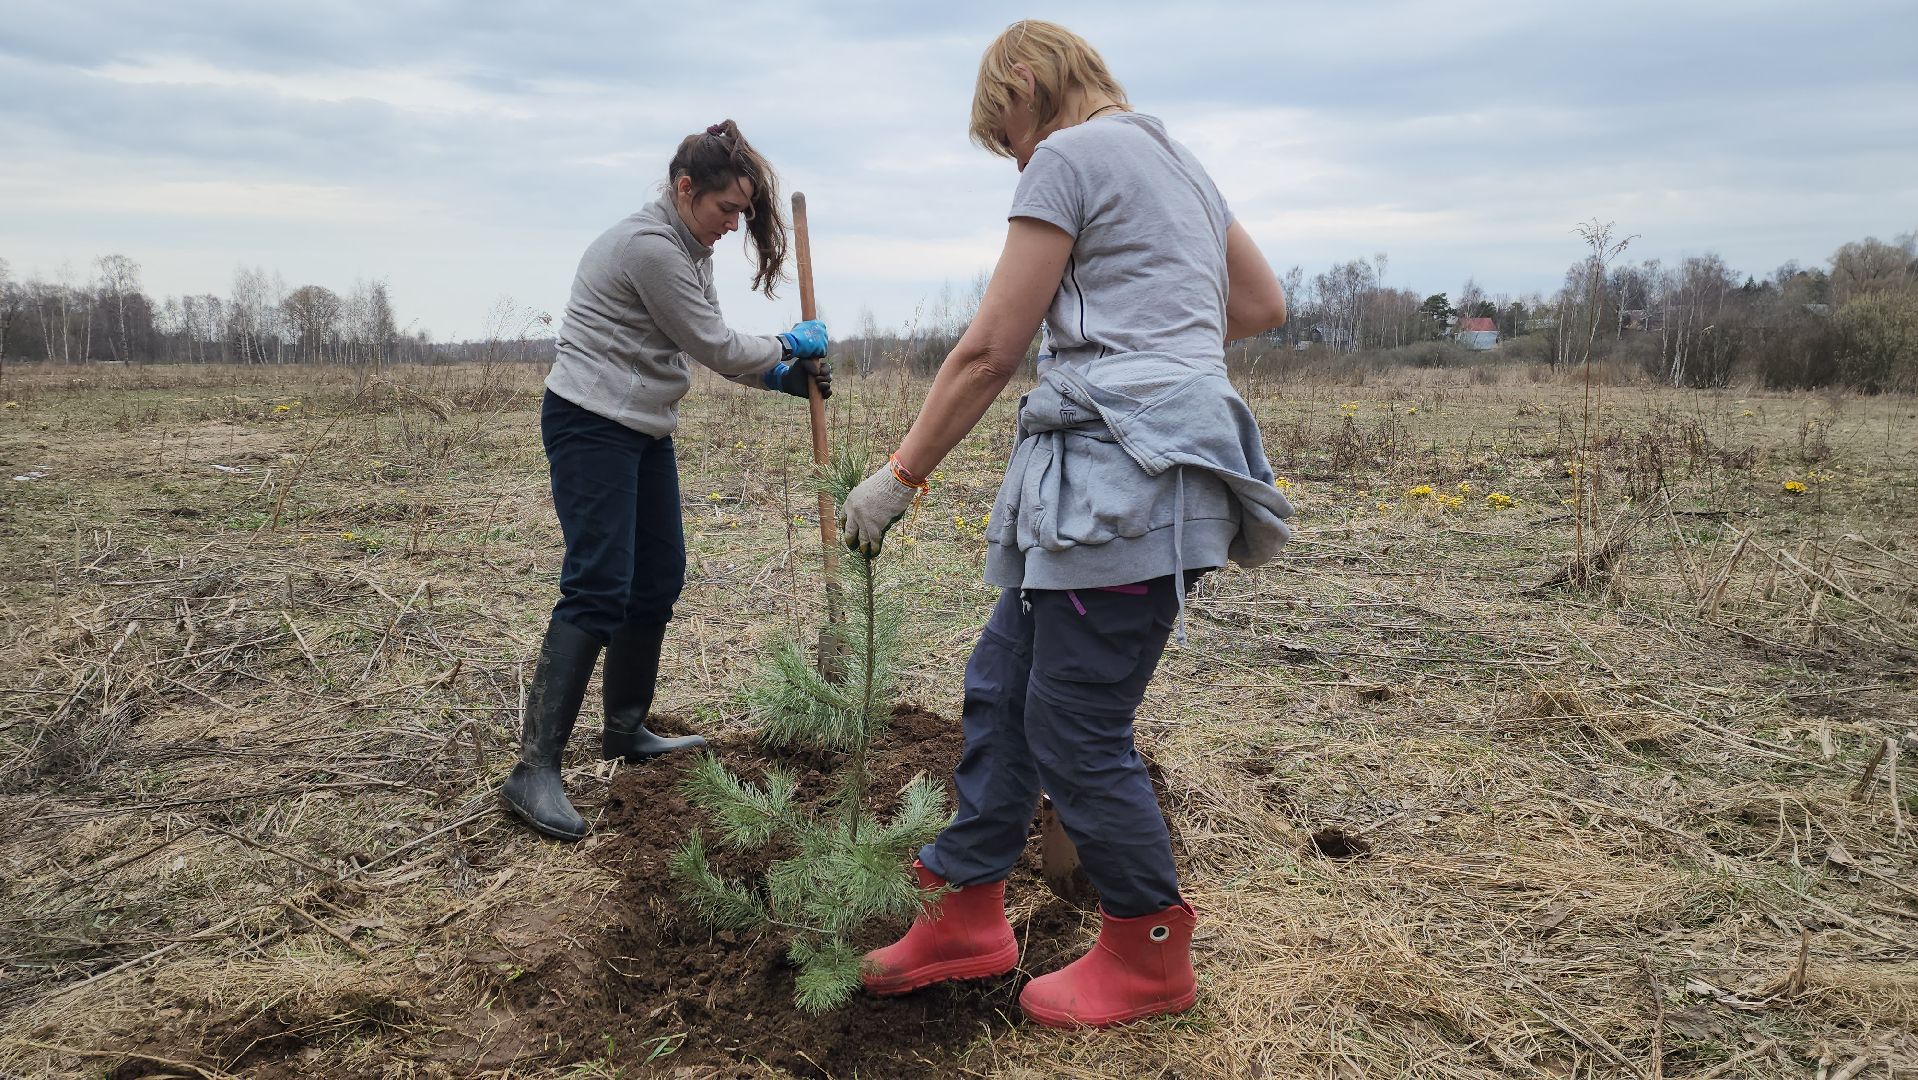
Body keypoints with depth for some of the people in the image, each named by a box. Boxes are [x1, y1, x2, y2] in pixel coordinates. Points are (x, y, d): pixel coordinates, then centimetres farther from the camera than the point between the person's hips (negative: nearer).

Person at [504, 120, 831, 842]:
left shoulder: (688, 247, 13)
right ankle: (535, 769, -14)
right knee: (598, 589, -16)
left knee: (659, 581, 12)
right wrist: (791, 344, 0)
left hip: (644, 429, 10)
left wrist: (783, 377, 5)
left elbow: (709, 348, 17)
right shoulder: (649, 247, -20)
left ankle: (626, 732, 25)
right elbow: (714, 345, -15)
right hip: (590, 424, -10)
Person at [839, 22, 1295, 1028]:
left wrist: (898, 478, -2)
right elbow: (1263, 303, 28)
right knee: (1000, 681, 13)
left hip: (1126, 474, -10)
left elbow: (989, 352, -9)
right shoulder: (1175, 158, 22)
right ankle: (965, 912, 24)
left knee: (1076, 727, 0)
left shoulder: (1069, 156, -5)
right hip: (1161, 451, 10)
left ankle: (1149, 956, 18)